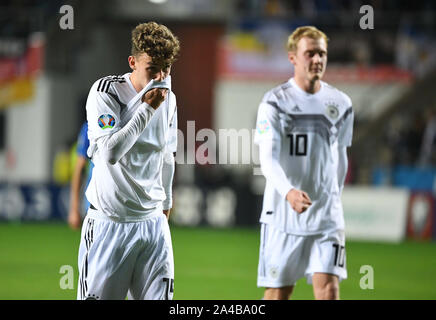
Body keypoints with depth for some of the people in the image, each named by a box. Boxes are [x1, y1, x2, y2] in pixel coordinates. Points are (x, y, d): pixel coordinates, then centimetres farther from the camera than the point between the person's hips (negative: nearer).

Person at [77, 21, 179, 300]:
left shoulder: (169, 100, 7)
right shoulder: (106, 92, -11)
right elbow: (110, 152, -23)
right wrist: (147, 109, -21)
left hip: (153, 222, 5)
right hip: (109, 222, -5)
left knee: (158, 296, -2)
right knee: (98, 295, -4)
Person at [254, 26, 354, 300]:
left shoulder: (341, 104, 6)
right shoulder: (275, 102, -6)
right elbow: (267, 159, -17)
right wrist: (288, 192, -34)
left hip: (327, 215, 2)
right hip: (282, 214, -2)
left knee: (328, 288, -10)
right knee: (278, 292, 6)